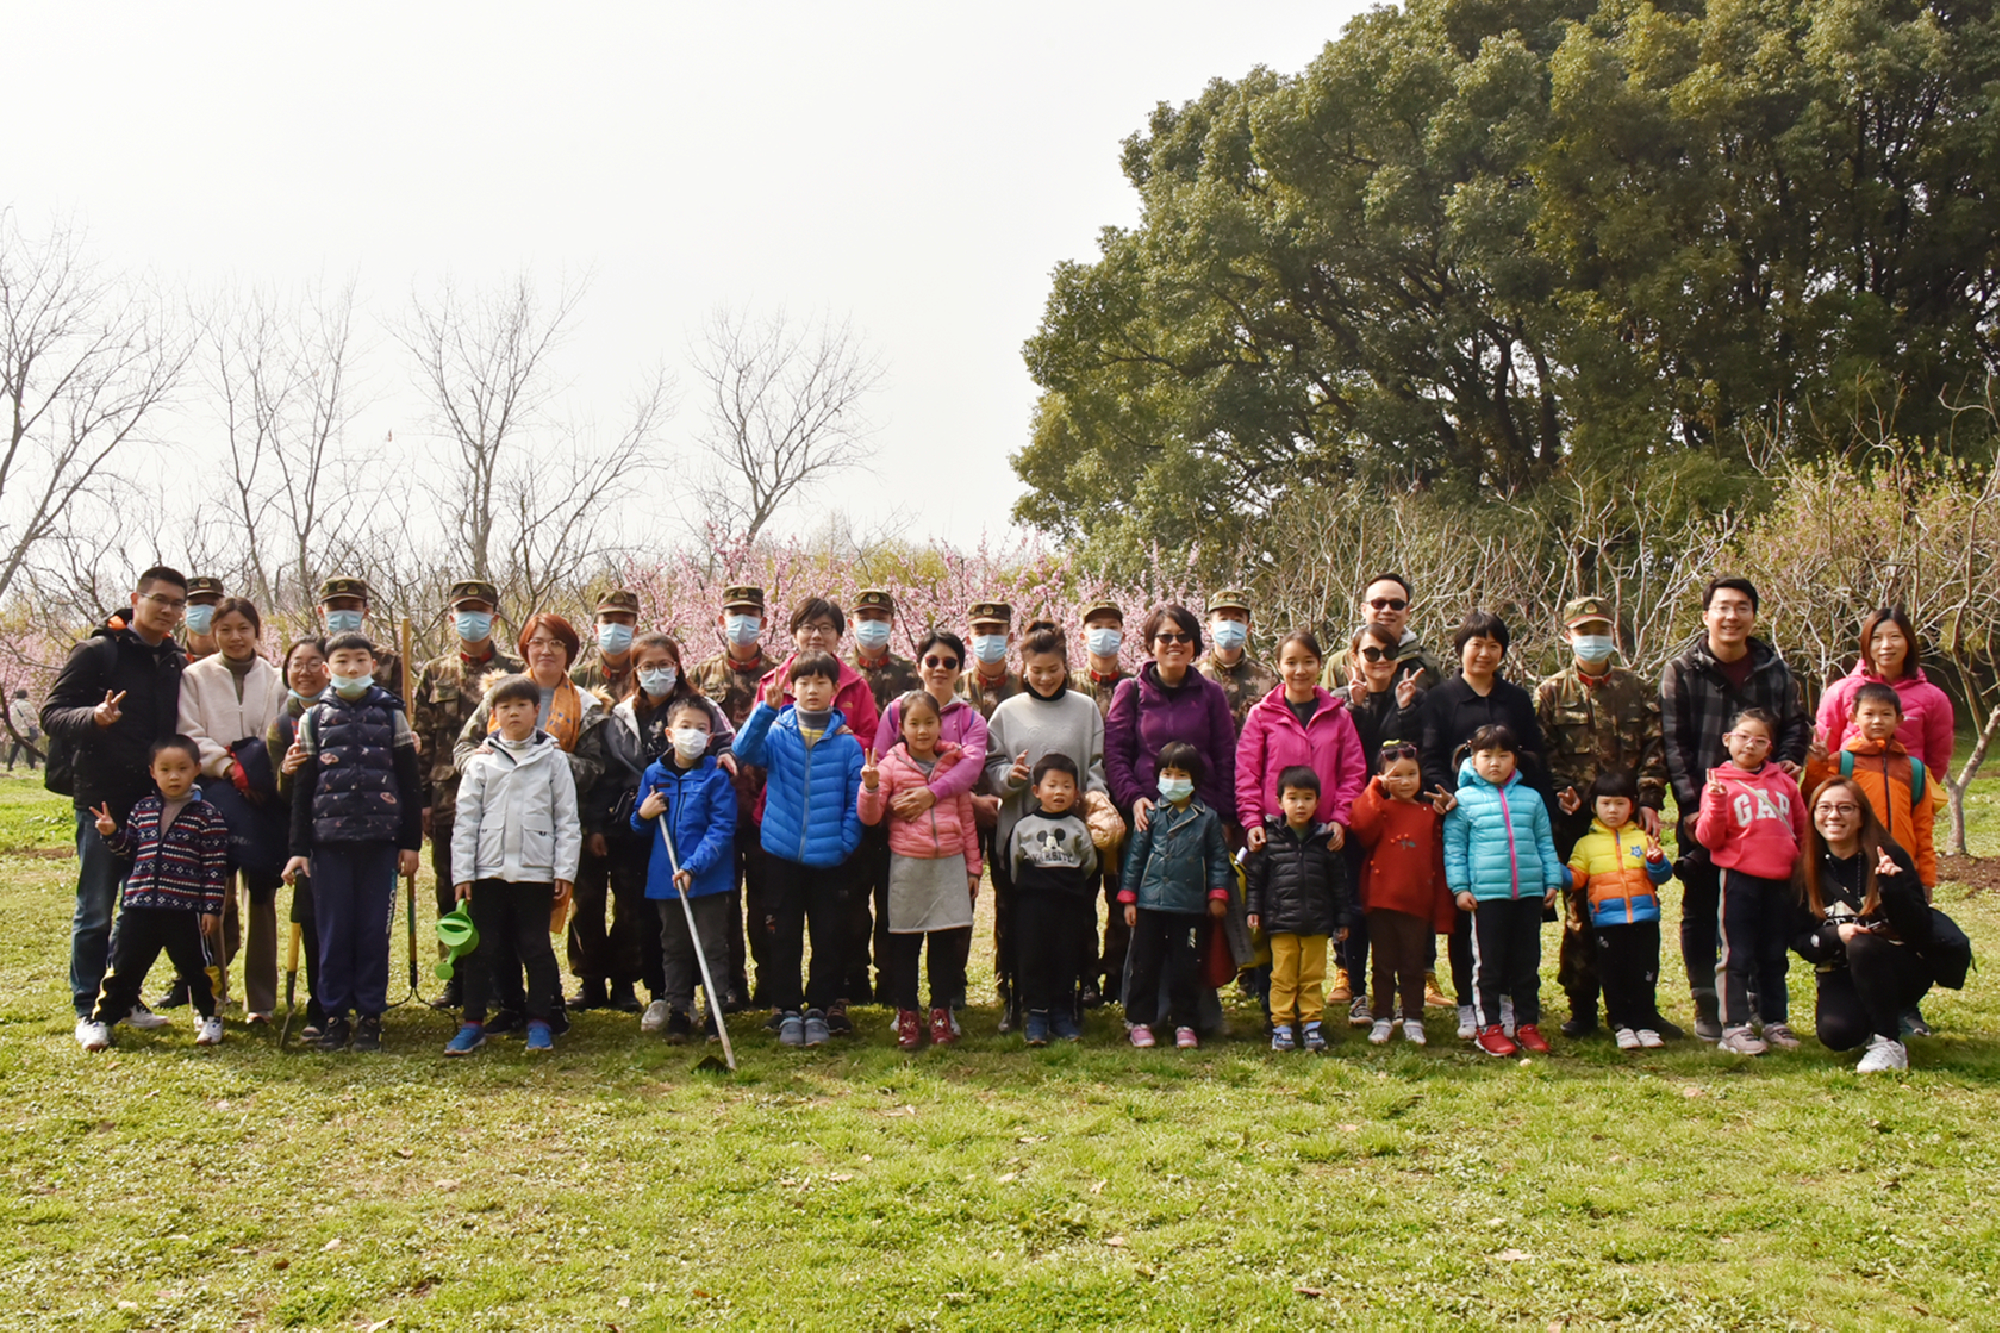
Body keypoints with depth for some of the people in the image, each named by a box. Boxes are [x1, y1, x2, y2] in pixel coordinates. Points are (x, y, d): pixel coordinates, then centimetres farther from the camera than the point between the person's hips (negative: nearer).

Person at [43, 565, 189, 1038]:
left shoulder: (176, 662, 11)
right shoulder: (97, 652, -5)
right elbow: (52, 712, -8)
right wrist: (93, 716, -28)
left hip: (155, 799, 5)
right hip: (103, 798, -5)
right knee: (96, 910, 2)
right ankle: (88, 1007, 12)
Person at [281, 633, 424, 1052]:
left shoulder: (391, 715, 8)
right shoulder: (314, 719, 9)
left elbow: (409, 783, 8)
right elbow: (302, 789, 8)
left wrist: (411, 842, 3)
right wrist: (299, 849, 2)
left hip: (381, 840, 0)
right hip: (330, 840, 1)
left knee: (374, 930, 2)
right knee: (333, 930, 2)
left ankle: (370, 1015, 10)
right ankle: (335, 1014, 11)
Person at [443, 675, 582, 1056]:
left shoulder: (553, 758, 5)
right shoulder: (481, 761, 7)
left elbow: (567, 819, 3)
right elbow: (465, 819, 5)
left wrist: (565, 871, -3)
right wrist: (461, 874, -1)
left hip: (535, 869, -1)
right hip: (488, 868, 1)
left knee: (536, 947, 4)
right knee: (482, 948, 6)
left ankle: (539, 1022, 13)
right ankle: (473, 1024, 13)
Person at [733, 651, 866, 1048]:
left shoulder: (846, 740, 0)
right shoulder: (777, 732, 0)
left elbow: (856, 799, 1)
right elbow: (745, 750, -18)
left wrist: (847, 843, -8)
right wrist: (767, 708, -29)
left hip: (829, 856, 0)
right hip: (783, 852, 0)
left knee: (829, 935, 7)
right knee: (785, 935, 7)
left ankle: (818, 1009, 20)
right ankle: (788, 1011, 18)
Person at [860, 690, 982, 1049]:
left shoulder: (954, 763, 6)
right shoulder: (891, 764, -1)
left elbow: (966, 818, 11)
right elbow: (869, 817, -5)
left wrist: (973, 866, 11)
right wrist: (870, 786, -23)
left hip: (949, 863, 2)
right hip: (907, 865, -2)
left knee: (945, 941, 6)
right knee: (904, 943, 4)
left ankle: (941, 1013, 17)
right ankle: (906, 1015, 13)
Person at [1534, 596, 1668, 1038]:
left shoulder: (1637, 690, 13)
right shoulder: (1551, 691, 8)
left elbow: (1654, 748, 6)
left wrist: (1649, 800, -7)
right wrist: (1559, 791, -13)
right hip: (1576, 819, -1)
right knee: (1582, 912, 1)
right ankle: (1582, 1006, 9)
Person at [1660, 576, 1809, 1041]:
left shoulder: (1774, 669, 7)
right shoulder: (1681, 670, -3)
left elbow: (1796, 726, 14)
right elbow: (1671, 741, -7)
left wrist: (1784, 766, -6)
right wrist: (1690, 804, -13)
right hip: (1702, 810, -2)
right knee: (1701, 911, 4)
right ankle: (1707, 1006, 12)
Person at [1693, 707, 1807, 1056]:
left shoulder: (1783, 781, 10)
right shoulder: (1719, 783, -2)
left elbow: (1803, 828, 19)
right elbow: (1708, 838, -8)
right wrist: (1716, 803, -22)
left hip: (1780, 880, 4)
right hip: (1739, 879, -4)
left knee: (1774, 956, 14)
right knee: (1738, 956, 0)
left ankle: (1775, 1022, 23)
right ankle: (1735, 1027, 5)